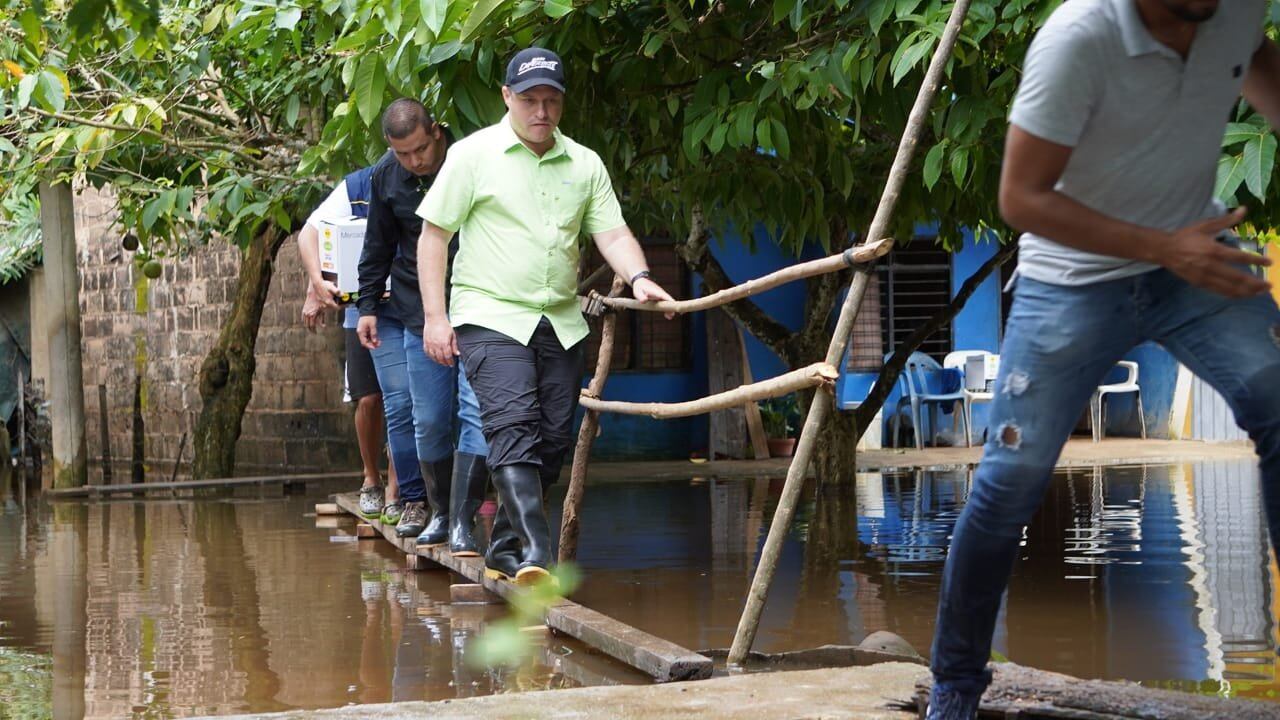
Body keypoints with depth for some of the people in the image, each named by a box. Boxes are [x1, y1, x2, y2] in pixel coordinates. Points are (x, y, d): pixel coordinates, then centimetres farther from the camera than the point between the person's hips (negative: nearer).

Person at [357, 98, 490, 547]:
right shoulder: (385, 177, 2)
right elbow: (378, 248, 17)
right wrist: (367, 305, 16)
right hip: (417, 316, 3)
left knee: (477, 411, -12)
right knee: (428, 421, 2)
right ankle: (436, 509, 15)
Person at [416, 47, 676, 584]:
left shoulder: (585, 165, 12)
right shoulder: (473, 155, 0)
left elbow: (612, 233, 7)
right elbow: (434, 233, 1)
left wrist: (639, 277, -15)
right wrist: (435, 316, -6)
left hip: (561, 323, 5)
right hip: (492, 318, -5)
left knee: (552, 439, 4)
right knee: (513, 428, -21)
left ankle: (503, 550, 17)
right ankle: (534, 549, -30)